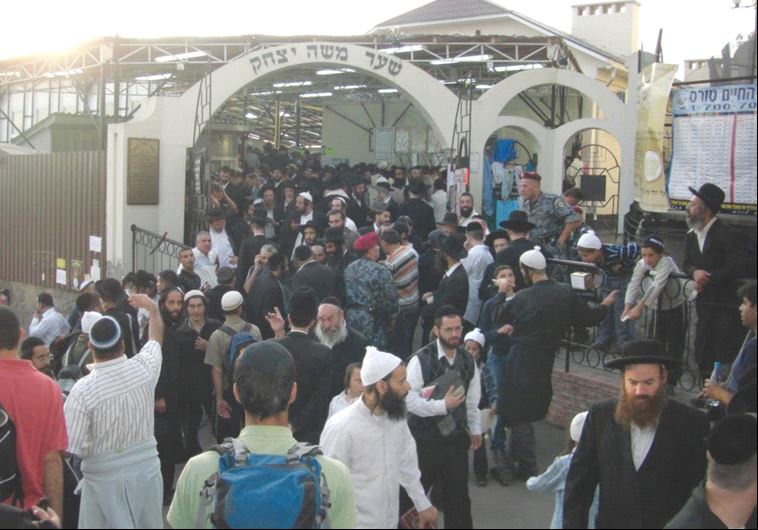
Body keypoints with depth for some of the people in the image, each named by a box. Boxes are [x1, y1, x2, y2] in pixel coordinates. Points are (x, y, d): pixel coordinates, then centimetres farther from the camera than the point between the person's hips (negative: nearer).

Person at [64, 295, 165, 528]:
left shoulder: (83, 390, -18)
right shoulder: (143, 368, -8)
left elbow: (71, 447, -17)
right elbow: (156, 337, 15)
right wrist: (152, 308, 31)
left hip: (105, 478, -4)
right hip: (148, 470, 4)